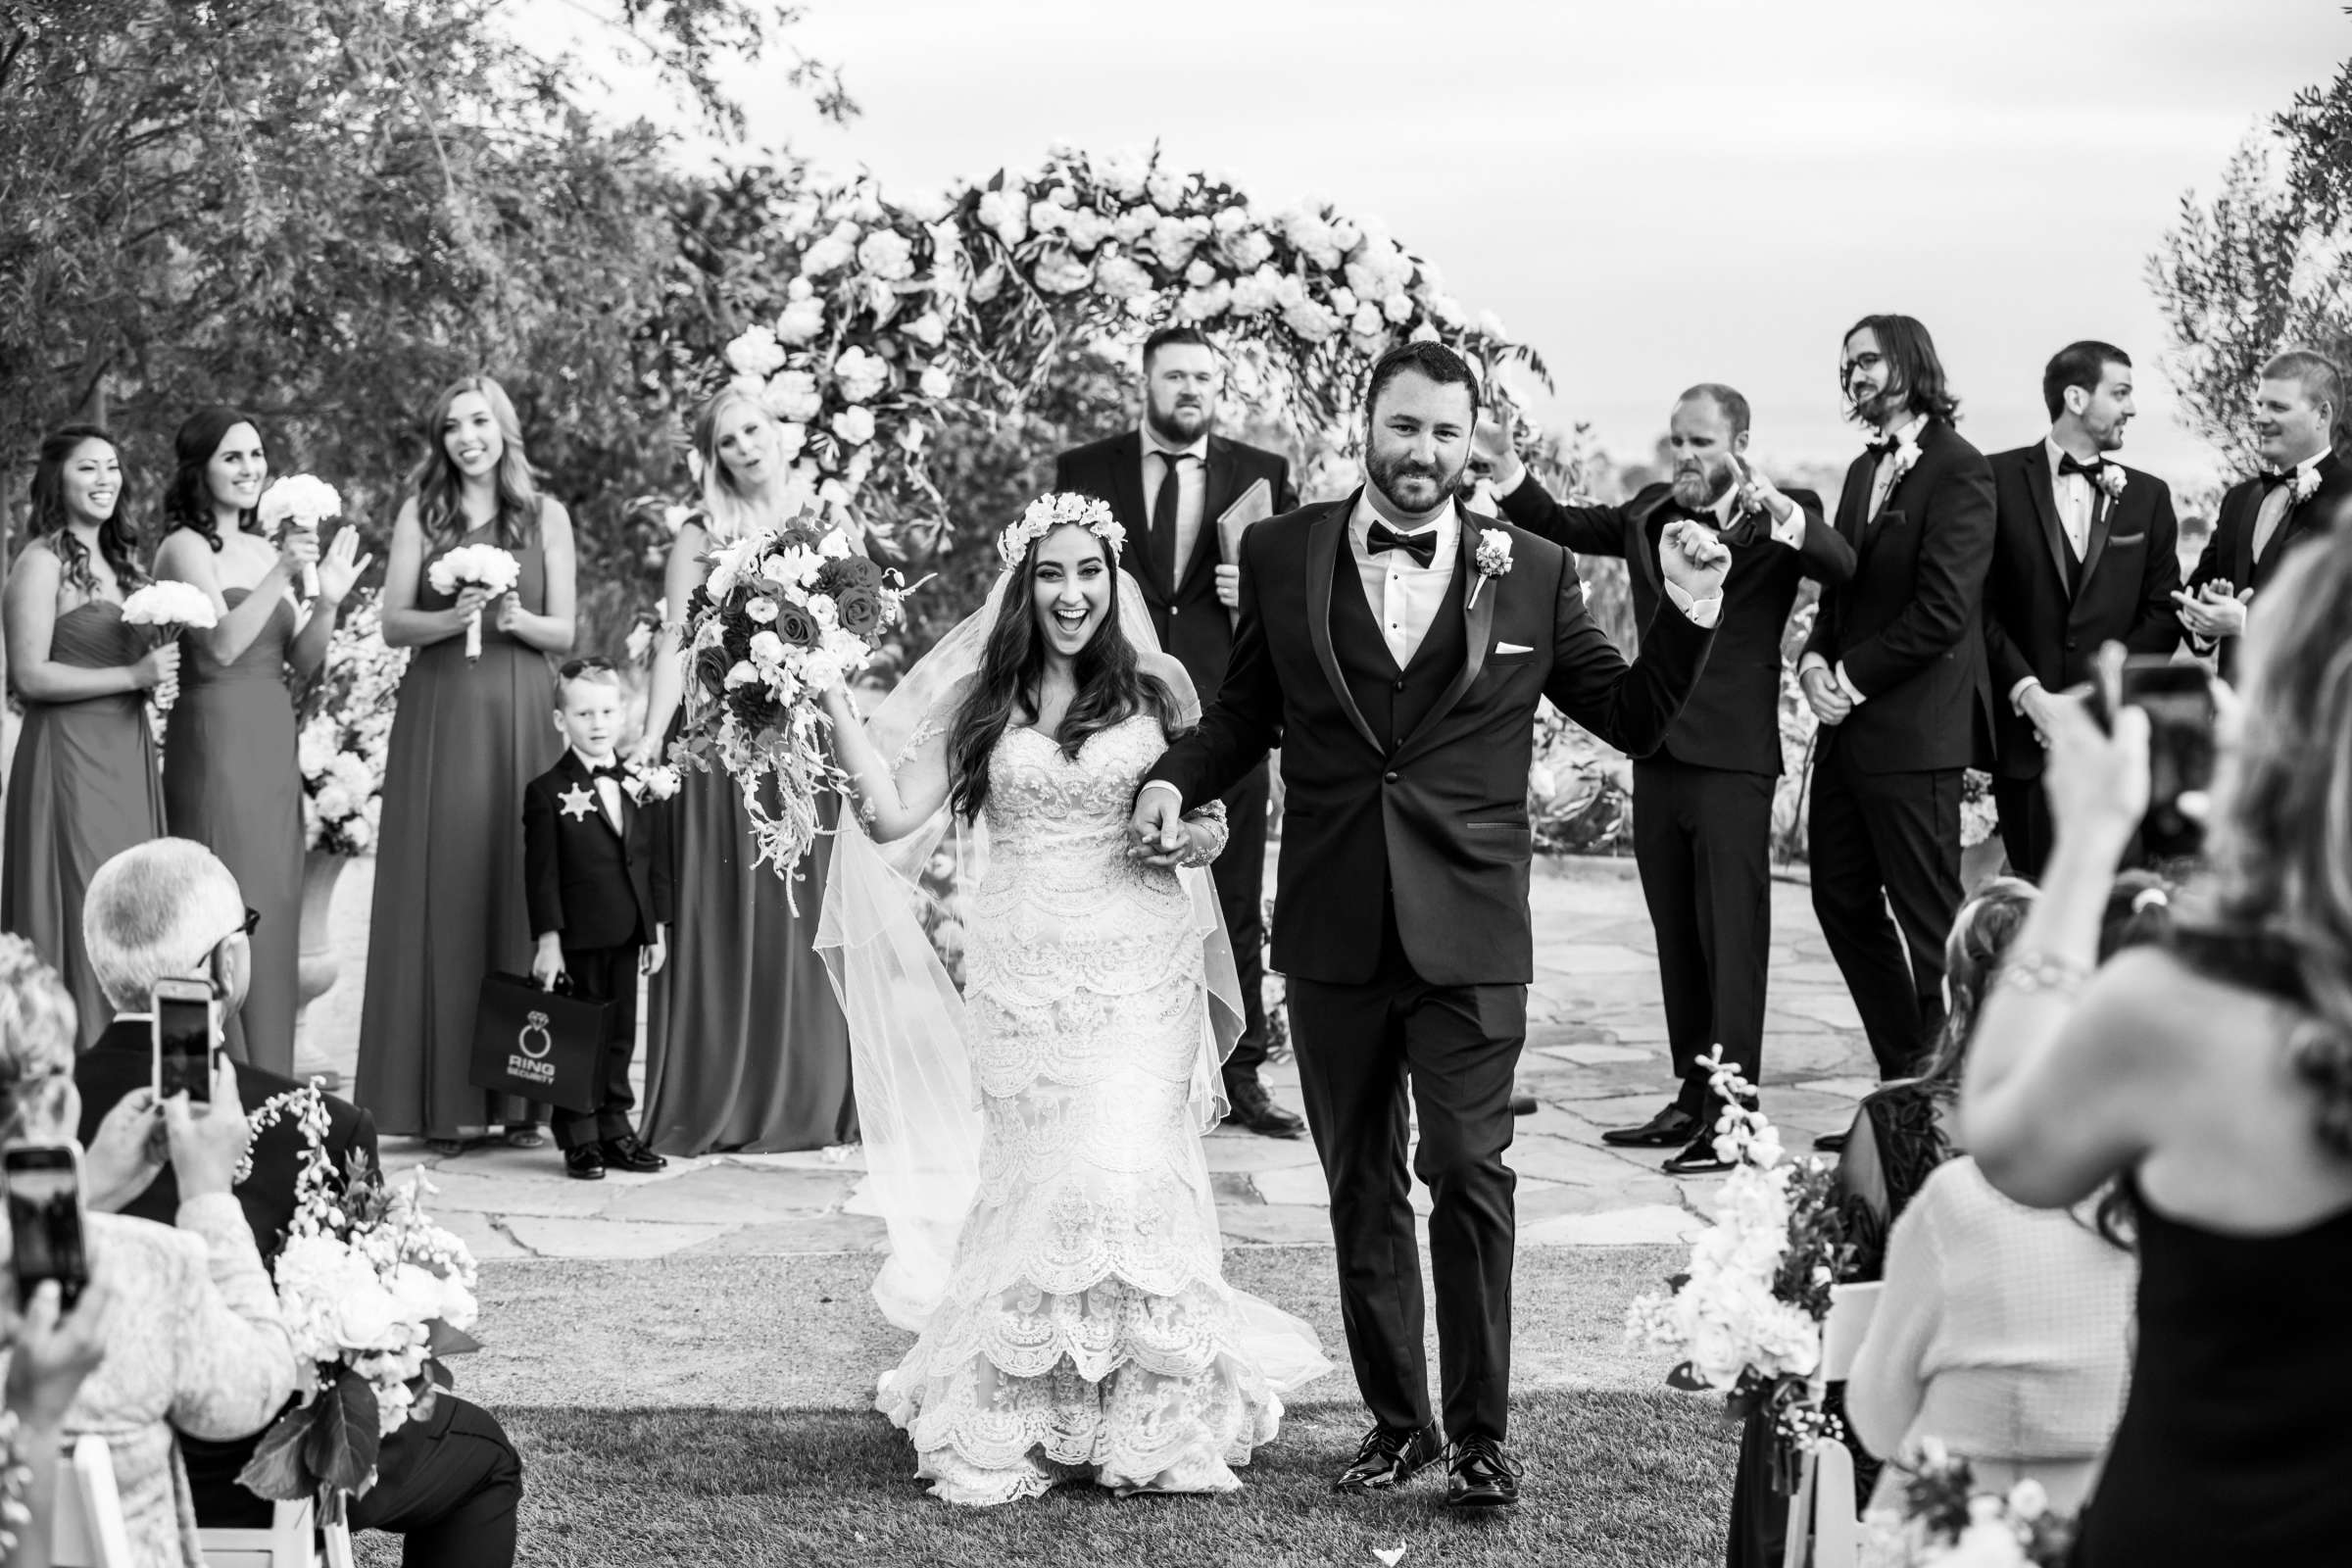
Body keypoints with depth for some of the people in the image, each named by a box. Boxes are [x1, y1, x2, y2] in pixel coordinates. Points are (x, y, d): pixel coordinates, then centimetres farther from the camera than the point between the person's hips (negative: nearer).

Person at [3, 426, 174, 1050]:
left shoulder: (118, 560, 15)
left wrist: (159, 674, 5)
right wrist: (133, 676, -15)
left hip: (127, 753, 8)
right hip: (70, 756, -8)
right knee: (82, 914, -6)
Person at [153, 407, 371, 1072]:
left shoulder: (266, 549, 14)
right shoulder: (186, 547, -5)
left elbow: (302, 663, 11)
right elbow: (221, 646, -18)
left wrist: (327, 600, -6)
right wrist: (282, 575, -26)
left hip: (273, 745, 7)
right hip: (215, 740, -7)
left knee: (273, 916, 7)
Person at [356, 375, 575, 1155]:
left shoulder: (546, 515, 8)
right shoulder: (420, 513, 8)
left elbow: (564, 633, 7)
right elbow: (393, 623, 3)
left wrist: (517, 619, -14)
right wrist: (453, 618, -16)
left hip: (521, 718, 0)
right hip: (438, 717, 0)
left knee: (520, 890, -3)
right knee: (441, 895, -4)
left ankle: (519, 1097, 1)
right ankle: (443, 1100, -2)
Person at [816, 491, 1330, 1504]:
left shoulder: (1157, 688, 4)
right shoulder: (980, 700, 7)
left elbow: (1212, 822, 15)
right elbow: (892, 815, 1)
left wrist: (1200, 835, -8)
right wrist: (834, 705, -5)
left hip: (1138, 968, -1)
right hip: (1022, 973, 1)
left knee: (1127, 1172, -10)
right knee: (1031, 1178, 1)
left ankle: (1155, 1419, 2)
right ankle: (1026, 1419, 11)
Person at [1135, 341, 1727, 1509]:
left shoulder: (1531, 572, 2)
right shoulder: (1283, 557, 4)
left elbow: (1633, 720, 8)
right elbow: (1246, 709, 14)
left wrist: (1688, 619, -7)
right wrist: (1175, 777, -4)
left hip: (1469, 931, -2)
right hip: (1332, 930, 2)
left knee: (1469, 1173, -6)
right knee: (1361, 1184, 11)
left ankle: (1480, 1433, 5)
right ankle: (1395, 1420, 23)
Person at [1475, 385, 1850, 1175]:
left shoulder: (1778, 517, -7)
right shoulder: (1651, 511, 12)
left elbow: (1843, 567, -23)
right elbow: (1562, 525, 15)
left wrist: (1782, 514, -41)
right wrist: (1504, 462, 1)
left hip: (1732, 759, -7)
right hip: (1659, 753, 7)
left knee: (1732, 938, -6)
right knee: (1677, 939, 13)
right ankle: (1692, 1101, 21)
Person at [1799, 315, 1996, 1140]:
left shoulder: (1960, 473, -11)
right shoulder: (1864, 470, 17)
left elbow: (1941, 610, -17)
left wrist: (1853, 675, -15)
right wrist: (1815, 659, 0)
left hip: (1912, 731, -9)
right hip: (1849, 727, 9)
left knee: (1929, 922, -3)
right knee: (1843, 902, 12)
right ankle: (1905, 1082, 22)